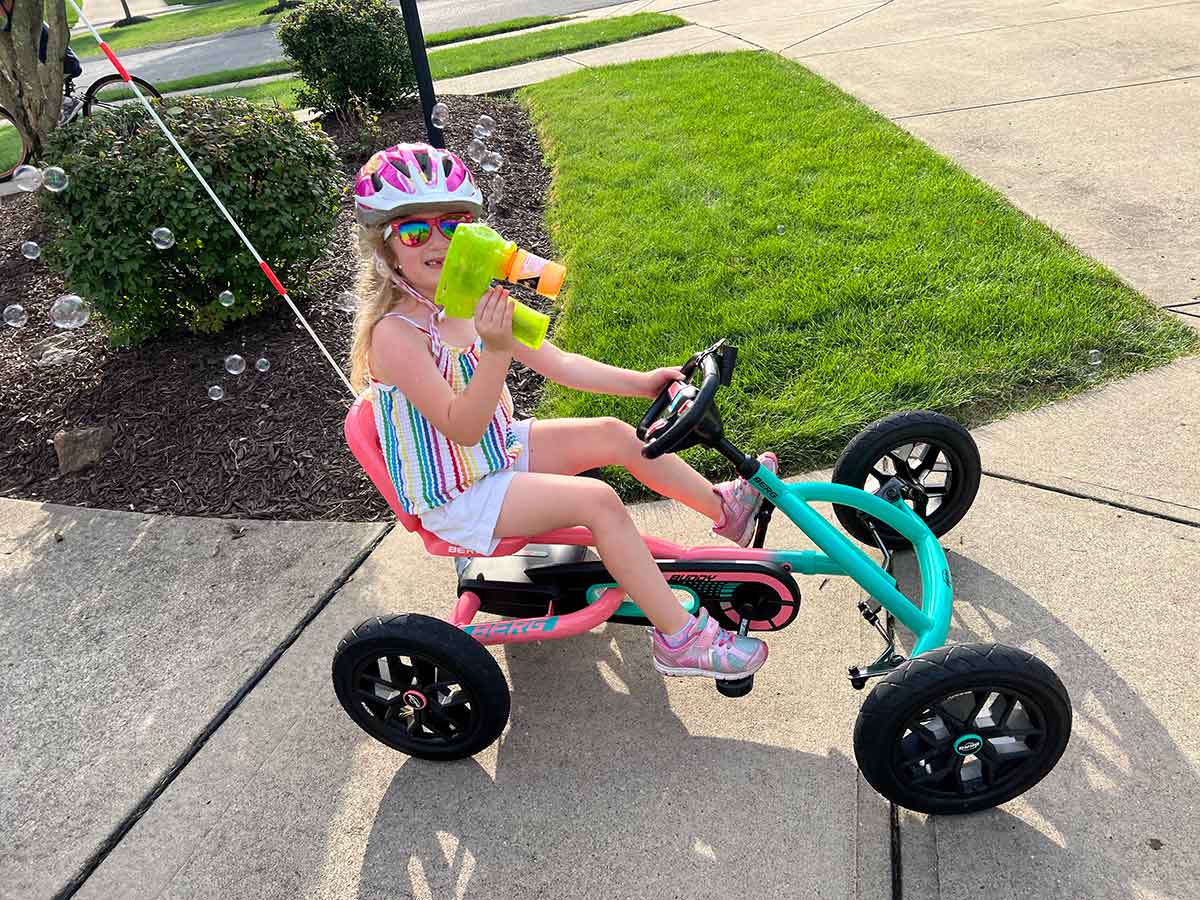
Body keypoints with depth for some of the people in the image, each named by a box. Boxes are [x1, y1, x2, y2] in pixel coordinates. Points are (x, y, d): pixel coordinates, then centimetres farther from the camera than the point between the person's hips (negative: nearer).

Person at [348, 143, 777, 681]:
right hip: (455, 496, -7)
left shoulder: (475, 301, -1)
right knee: (598, 500, -21)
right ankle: (678, 638, -11)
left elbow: (558, 363, 1)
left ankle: (724, 507, 18)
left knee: (615, 435, -1)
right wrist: (494, 350, -40)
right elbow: (462, 428, -28)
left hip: (501, 448, 8)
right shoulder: (395, 333, -24)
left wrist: (638, 382, -5)